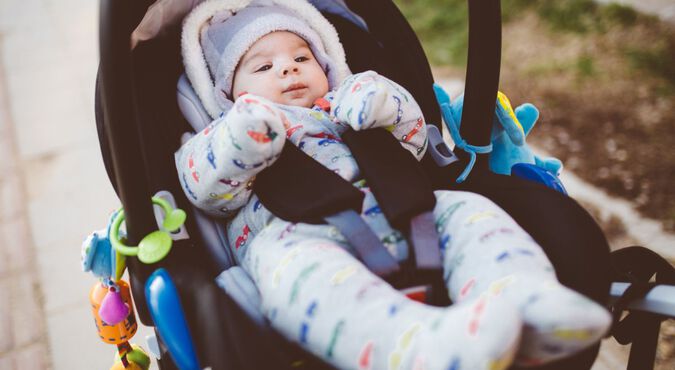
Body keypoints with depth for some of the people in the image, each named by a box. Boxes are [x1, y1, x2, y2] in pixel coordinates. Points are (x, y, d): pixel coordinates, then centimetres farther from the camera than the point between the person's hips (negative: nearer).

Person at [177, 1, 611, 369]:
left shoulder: (344, 109, 38)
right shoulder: (229, 133, 29)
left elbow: (413, 139, 29)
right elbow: (208, 191, 9)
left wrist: (386, 105, 7)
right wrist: (241, 138, -10)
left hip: (392, 216, 5)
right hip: (293, 234, -4)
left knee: (465, 208, -19)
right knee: (291, 263, -39)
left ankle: (527, 301, -49)